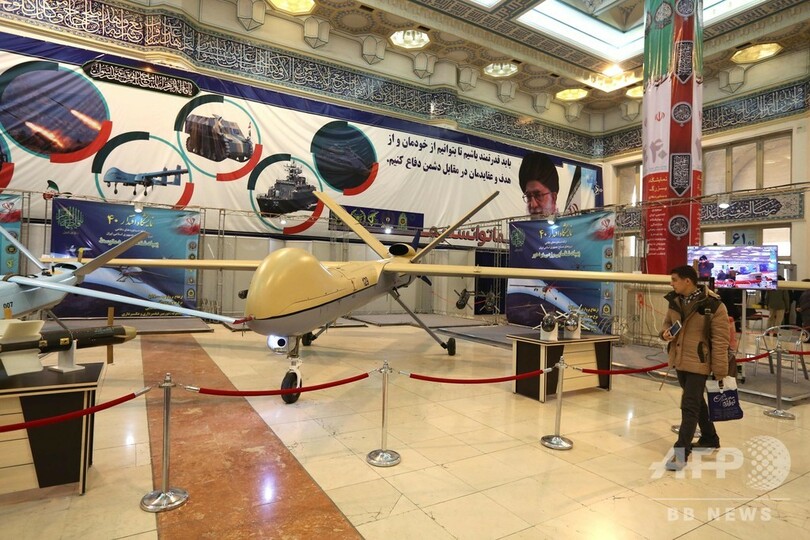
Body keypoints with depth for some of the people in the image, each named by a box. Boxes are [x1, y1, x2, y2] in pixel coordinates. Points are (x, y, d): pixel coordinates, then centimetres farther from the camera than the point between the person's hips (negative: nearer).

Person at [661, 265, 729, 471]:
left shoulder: (713, 305, -18)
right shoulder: (674, 301, 1)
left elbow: (720, 341, -14)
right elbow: (668, 322, 18)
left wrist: (720, 370, -12)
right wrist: (665, 333, -6)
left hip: (698, 362, -7)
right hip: (679, 360, 7)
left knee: (689, 406, -7)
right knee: (696, 401, 21)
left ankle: (681, 452, -1)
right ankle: (710, 439, 40)